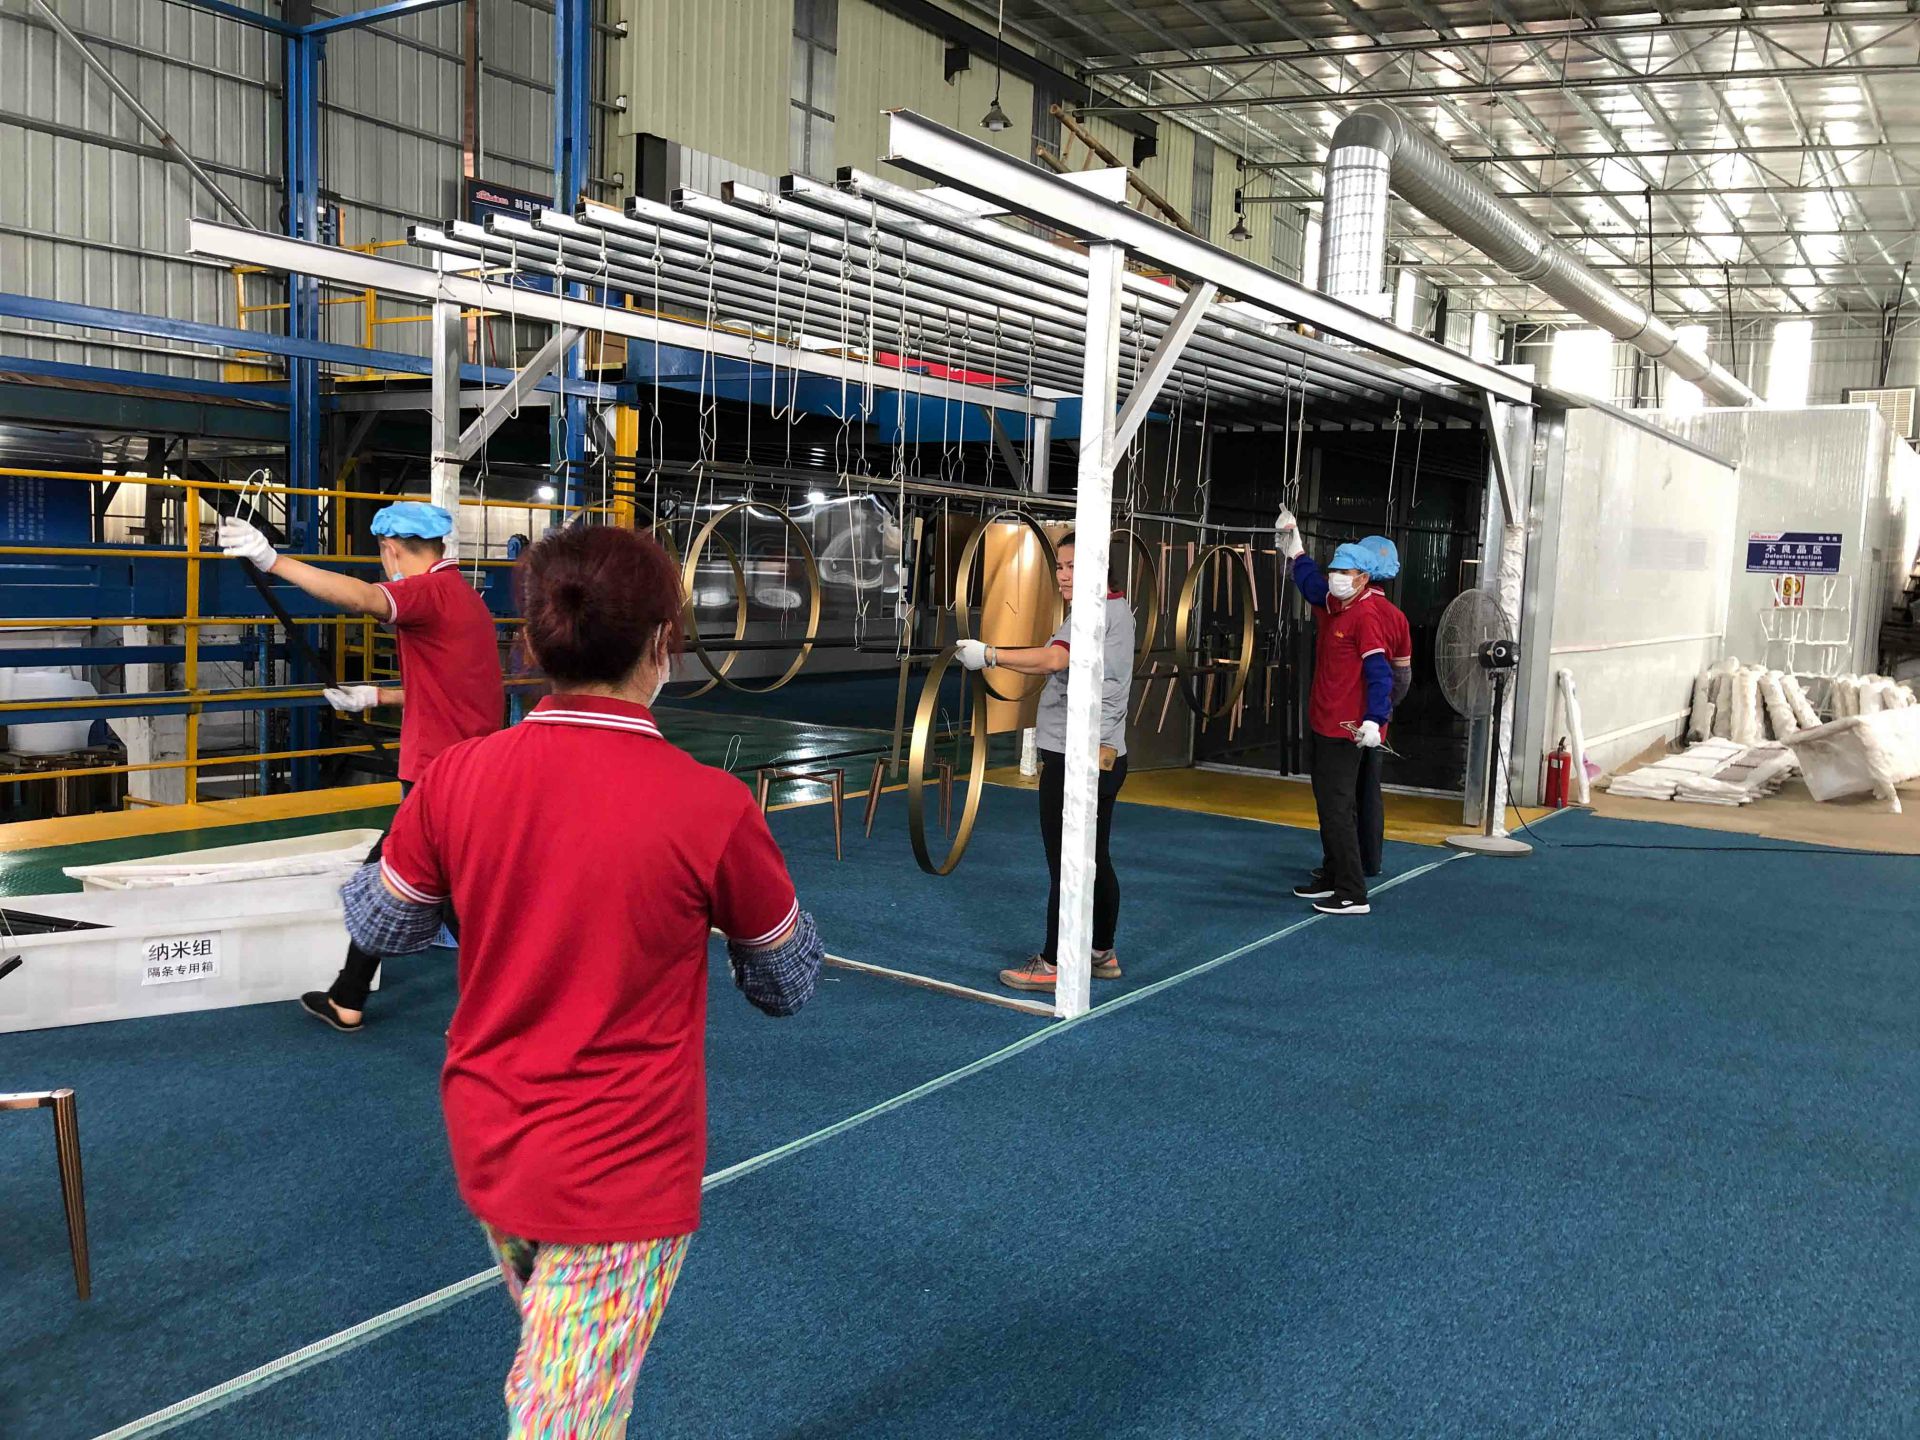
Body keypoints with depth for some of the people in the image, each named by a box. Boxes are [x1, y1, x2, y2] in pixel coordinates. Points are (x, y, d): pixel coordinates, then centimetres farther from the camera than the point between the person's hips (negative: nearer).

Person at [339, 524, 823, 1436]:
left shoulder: (458, 776, -12)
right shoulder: (711, 808, -22)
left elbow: (380, 926, 6)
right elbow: (790, 983, -5)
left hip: (487, 1146, 5)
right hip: (620, 1178, -5)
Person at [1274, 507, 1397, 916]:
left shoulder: (1367, 615, -18)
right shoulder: (1331, 604, 9)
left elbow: (1379, 671, -25)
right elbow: (1311, 581, 33)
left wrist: (1374, 721, -33)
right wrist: (1293, 547, 33)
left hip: (1347, 728, -10)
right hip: (1324, 721, 10)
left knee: (1337, 808, -11)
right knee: (1329, 802, 19)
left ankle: (1352, 895, -8)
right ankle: (1332, 876, 31)